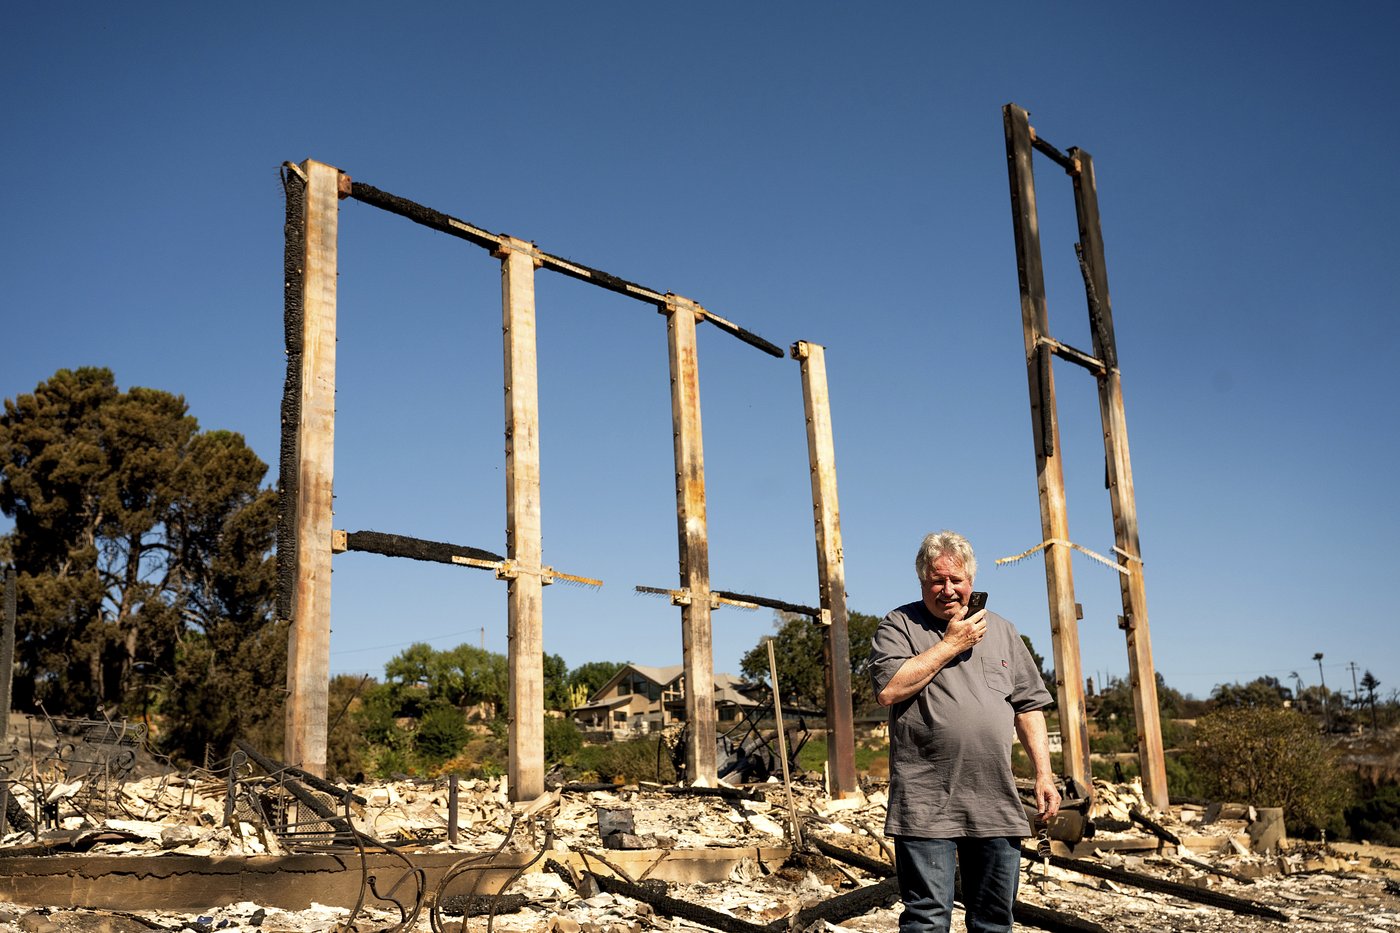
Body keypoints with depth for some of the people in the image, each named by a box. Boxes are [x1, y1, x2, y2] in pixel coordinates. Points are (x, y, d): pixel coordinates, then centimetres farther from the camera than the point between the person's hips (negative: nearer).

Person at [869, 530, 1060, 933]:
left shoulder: (1001, 631, 16)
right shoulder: (899, 626, 2)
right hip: (927, 805, -4)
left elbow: (1028, 706, 17)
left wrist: (1044, 774, 8)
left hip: (996, 804, 5)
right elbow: (888, 689, -14)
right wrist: (950, 645, -9)